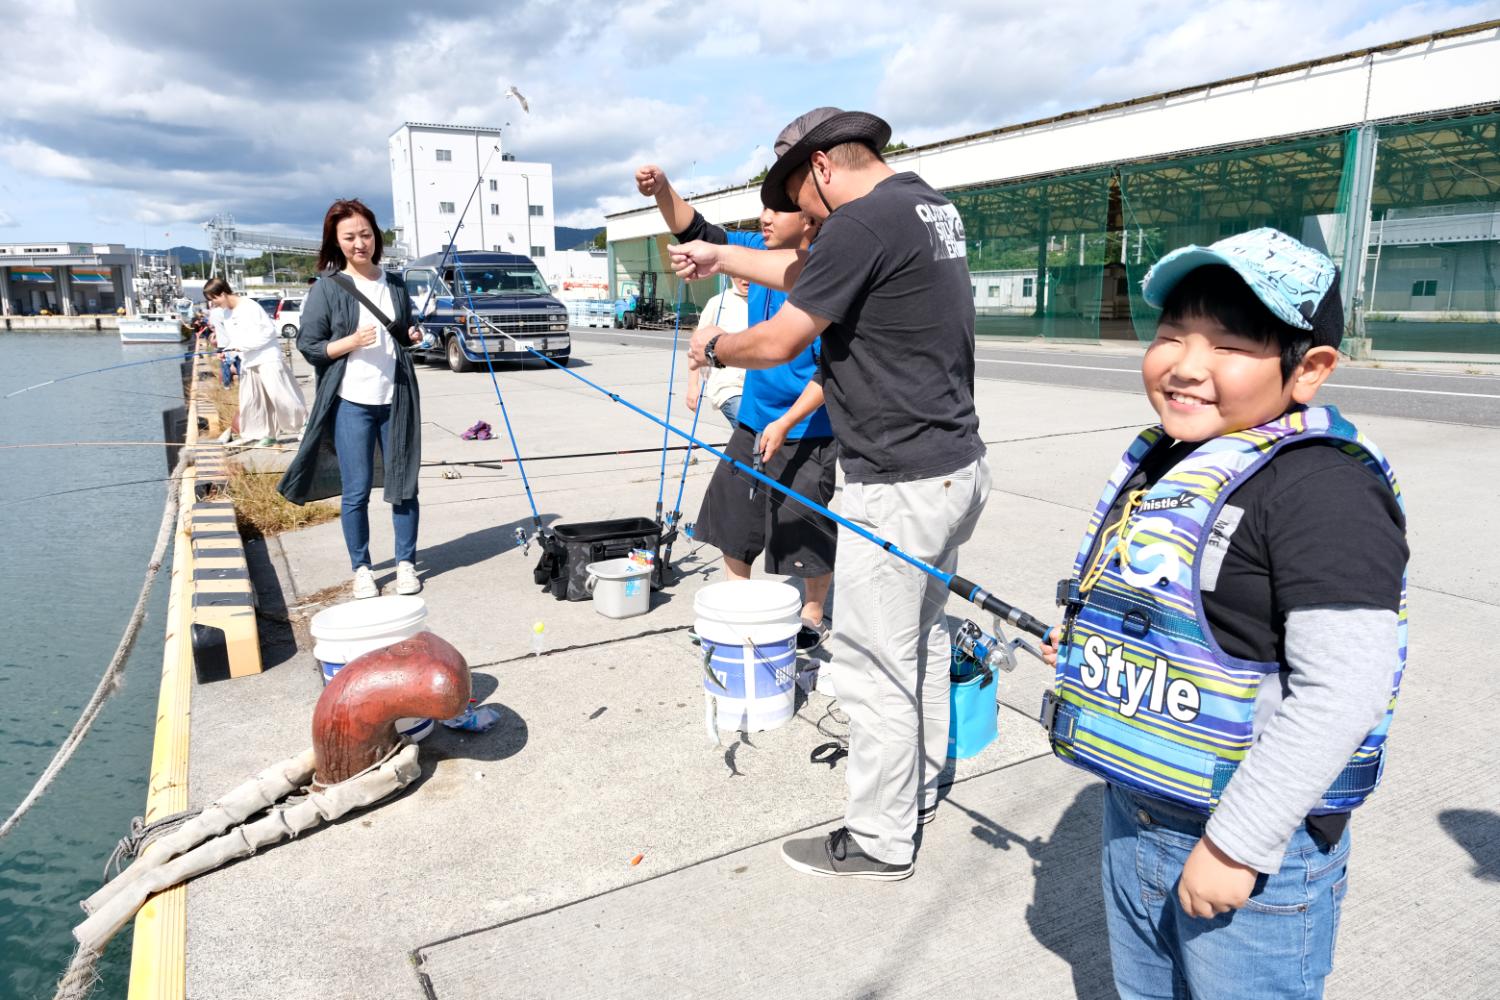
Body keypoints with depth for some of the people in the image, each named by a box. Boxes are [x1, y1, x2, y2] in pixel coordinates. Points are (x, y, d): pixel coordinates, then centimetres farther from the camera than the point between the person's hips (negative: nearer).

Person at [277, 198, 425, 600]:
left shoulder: (395, 284, 10)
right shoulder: (328, 288, -3)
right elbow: (308, 345, -3)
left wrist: (414, 337, 1)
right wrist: (351, 342, -18)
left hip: (396, 399, 3)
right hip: (351, 403, -3)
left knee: (403, 485, 6)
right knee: (356, 491, 1)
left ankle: (406, 562, 19)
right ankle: (361, 569, 16)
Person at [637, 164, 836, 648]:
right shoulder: (758, 253, 3)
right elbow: (696, 231, 5)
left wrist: (786, 423, -26)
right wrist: (662, 189, -13)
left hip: (807, 431, -8)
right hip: (752, 421, 8)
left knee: (807, 531, 4)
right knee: (734, 517, 16)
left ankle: (813, 618, 25)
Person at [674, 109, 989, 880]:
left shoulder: (864, 222, -17)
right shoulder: (930, 208, 13)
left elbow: (778, 342, -12)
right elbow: (805, 272, 25)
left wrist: (714, 347, 8)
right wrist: (721, 258, 31)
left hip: (899, 485, -10)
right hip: (954, 467, 10)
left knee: (875, 666, 2)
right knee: (923, 641, 21)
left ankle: (880, 841, 18)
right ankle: (918, 788, 39)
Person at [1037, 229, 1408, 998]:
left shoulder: (1323, 489, -23)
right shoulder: (1158, 461, 4)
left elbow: (1342, 693, -27)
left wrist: (1238, 844, -24)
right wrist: (1084, 641, 8)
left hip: (1250, 852, -8)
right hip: (1133, 814, 8)